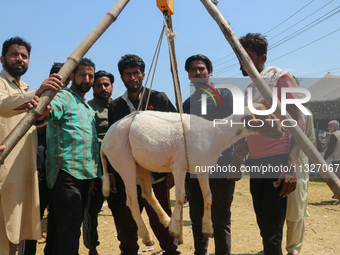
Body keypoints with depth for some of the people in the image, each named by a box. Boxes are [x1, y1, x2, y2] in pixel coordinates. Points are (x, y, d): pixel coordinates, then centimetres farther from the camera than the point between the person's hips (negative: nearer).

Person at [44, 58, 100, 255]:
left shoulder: (88, 108, 23)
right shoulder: (63, 97, -4)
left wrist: (94, 174, 21)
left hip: (85, 175, 9)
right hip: (66, 173, -9)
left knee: (74, 225, 14)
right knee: (70, 228, -12)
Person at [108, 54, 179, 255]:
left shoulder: (159, 99, 3)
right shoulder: (116, 106, 11)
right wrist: (111, 173, 10)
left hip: (156, 175, -3)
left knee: (161, 221, 1)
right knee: (127, 224, 8)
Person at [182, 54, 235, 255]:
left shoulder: (223, 93, -2)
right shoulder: (188, 102, 15)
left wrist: (236, 163, -14)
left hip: (220, 168, -6)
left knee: (220, 219, -2)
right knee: (197, 218, 15)